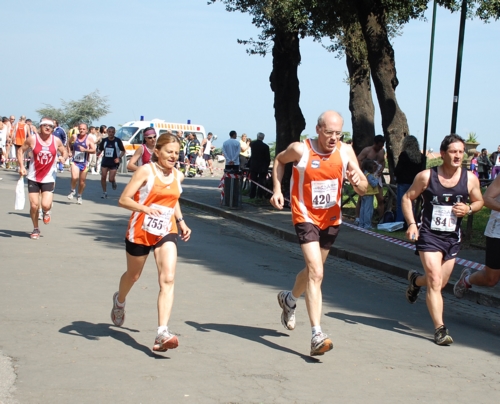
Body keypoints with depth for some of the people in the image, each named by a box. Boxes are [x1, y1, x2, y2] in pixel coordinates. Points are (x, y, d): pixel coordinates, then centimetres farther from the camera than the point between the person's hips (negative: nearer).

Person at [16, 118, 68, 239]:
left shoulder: (56, 141, -4)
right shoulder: (32, 139, -8)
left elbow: (64, 152, 12)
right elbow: (20, 150, 3)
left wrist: (63, 157, -12)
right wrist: (21, 166, -7)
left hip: (49, 178, 0)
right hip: (33, 178, 0)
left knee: (46, 205, -14)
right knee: (34, 205, 0)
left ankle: (46, 212, 26)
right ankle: (36, 229, 23)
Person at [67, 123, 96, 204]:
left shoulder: (89, 139, -6)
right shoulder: (74, 137, 2)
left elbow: (93, 150, -10)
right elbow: (69, 143, 23)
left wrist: (85, 150, -24)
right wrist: (69, 152, 12)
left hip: (84, 163, 0)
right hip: (75, 161, 0)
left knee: (82, 181, 8)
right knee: (74, 177, -22)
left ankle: (79, 196, 30)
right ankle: (73, 191, 5)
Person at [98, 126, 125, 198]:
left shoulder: (118, 141, -7)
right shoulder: (104, 140, 2)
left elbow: (123, 151, -1)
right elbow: (100, 150, 11)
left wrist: (119, 157, -16)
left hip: (114, 163, -3)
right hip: (105, 161, 3)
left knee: (111, 179, -8)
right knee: (103, 177, -2)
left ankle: (114, 181, 30)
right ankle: (104, 192, 12)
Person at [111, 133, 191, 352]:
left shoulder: (178, 176, 4)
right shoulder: (146, 171, -13)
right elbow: (124, 199, -17)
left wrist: (181, 222, 12)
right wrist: (145, 209, -34)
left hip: (166, 233, 3)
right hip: (140, 232, -3)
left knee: (168, 279, -16)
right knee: (133, 275, 19)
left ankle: (162, 333, -21)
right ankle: (119, 301, 54)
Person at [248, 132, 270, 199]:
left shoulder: (253, 144, -4)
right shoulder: (265, 146, -14)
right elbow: (268, 158, -10)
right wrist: (267, 166, 2)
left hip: (253, 165, 3)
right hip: (262, 166, -3)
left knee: (253, 181, 12)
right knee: (261, 181, 3)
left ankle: (252, 195, 12)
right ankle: (259, 195, 1)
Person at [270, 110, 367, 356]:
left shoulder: (346, 152, -8)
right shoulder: (300, 150, -16)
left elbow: (363, 190, -6)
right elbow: (279, 160, 7)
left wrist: (357, 182, -29)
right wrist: (277, 189, -4)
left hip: (332, 219, 5)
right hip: (306, 218, -5)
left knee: (313, 269, 22)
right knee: (316, 273, -19)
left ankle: (289, 300, 53)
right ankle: (317, 335, -21)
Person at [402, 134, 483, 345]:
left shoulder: (470, 179, -5)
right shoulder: (426, 176, -11)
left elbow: (479, 201, 10)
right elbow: (407, 198, -1)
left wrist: (469, 208, -13)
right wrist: (411, 223, -13)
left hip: (452, 238, 4)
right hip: (429, 235, -4)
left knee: (440, 282, 16)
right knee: (435, 281, -13)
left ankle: (415, 279, 49)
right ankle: (440, 328, -7)